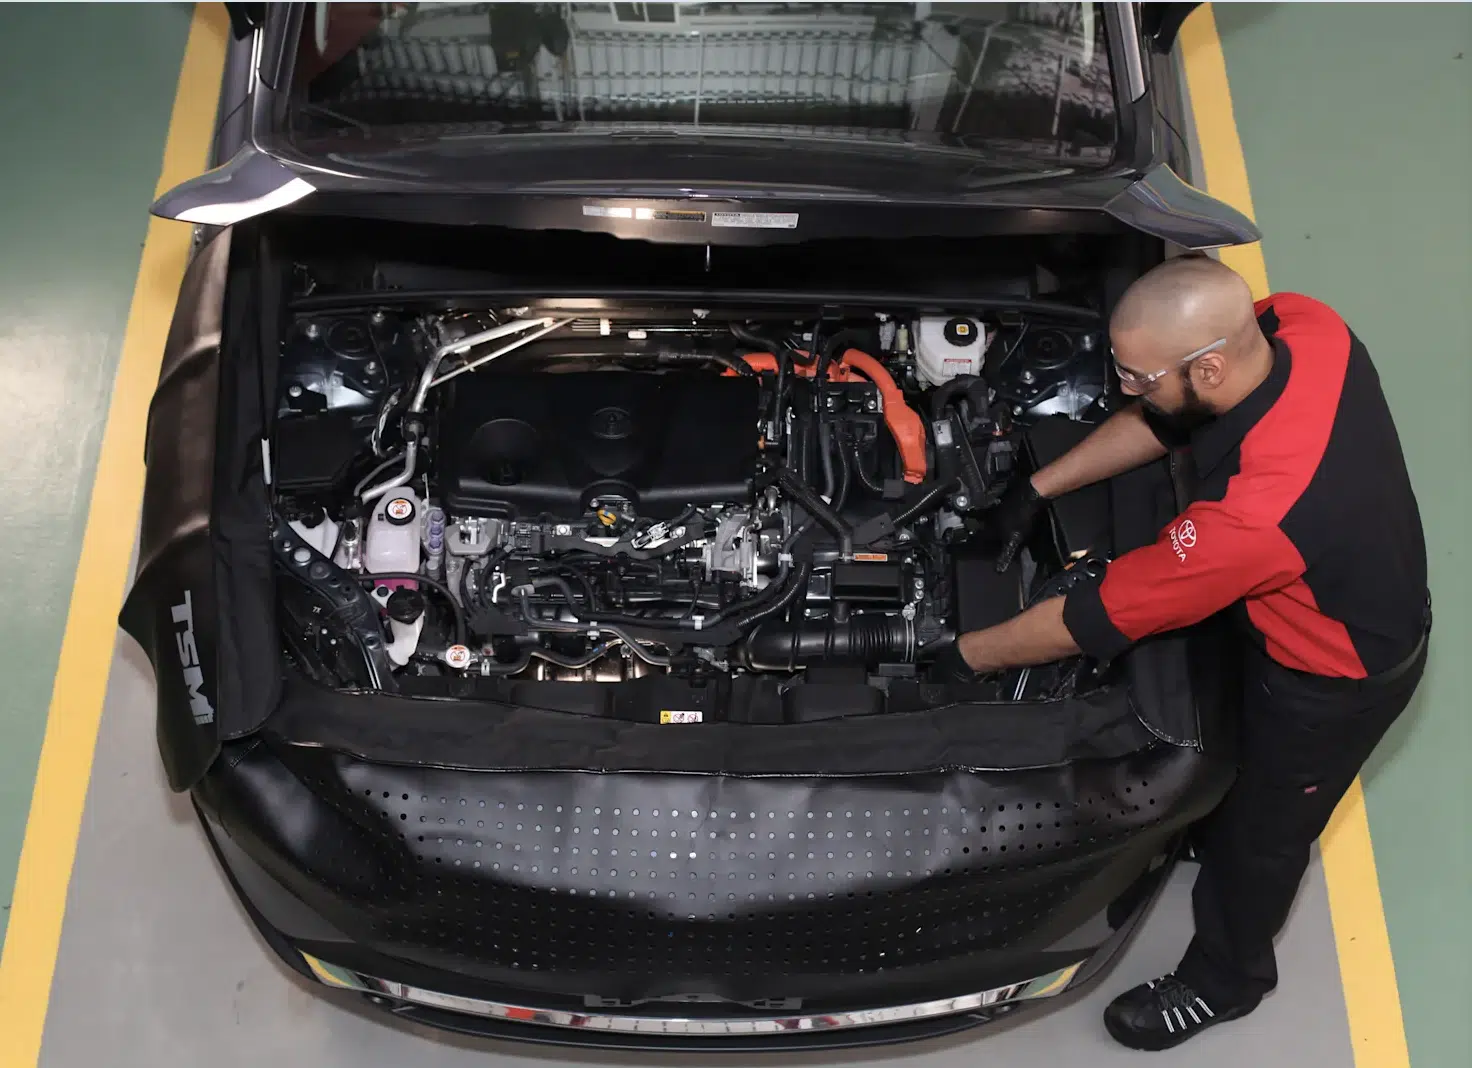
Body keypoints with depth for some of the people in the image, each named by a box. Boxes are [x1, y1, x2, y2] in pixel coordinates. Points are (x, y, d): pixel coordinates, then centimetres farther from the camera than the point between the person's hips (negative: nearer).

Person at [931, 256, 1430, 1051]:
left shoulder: (1254, 513, -46)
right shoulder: (1298, 325, -24)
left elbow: (1097, 618, -33)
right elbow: (1167, 418, -7)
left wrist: (965, 657, -18)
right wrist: (1039, 488, -6)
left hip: (1335, 679, -7)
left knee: (1262, 829, 19)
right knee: (1237, 761, 32)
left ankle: (1223, 980, 47)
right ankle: (1209, 838, 64)